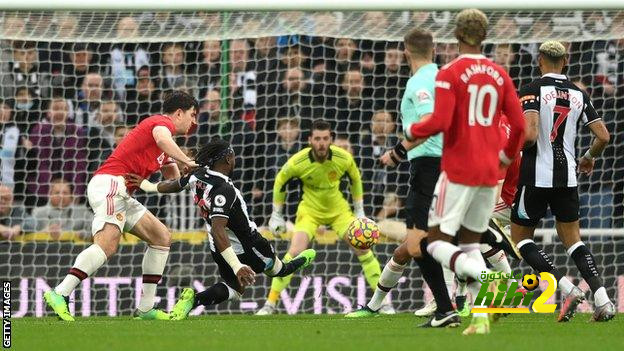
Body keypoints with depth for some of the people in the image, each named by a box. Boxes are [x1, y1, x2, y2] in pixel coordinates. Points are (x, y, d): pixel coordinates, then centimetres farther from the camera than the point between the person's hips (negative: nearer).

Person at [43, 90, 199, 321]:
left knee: (162, 237, 13)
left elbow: (173, 177, 29)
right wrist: (188, 162, -23)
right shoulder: (163, 122, -1)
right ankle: (59, 295, -35)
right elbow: (161, 138, -25)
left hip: (122, 195, 11)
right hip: (110, 183, -11)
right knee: (107, 243, -28)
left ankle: (146, 307, 9)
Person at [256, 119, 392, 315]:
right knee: (295, 252, -20)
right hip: (310, 210, -2)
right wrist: (276, 215, 1)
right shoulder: (298, 162, -24)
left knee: (362, 249, -7)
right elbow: (280, 182, -4)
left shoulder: (343, 158, -19)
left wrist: (359, 210, 6)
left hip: (338, 209, 2)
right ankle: (270, 304, -12)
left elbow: (355, 179, 3)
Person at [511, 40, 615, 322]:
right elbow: (603, 136, 6)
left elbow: (530, 135, -22)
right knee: (573, 240, 14)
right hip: (567, 177, 5)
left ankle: (568, 289, -7)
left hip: (536, 177, -5)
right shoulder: (578, 94, 7)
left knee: (520, 237, 9)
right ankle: (603, 301, -2)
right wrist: (589, 157, 26)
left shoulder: (532, 90, -9)